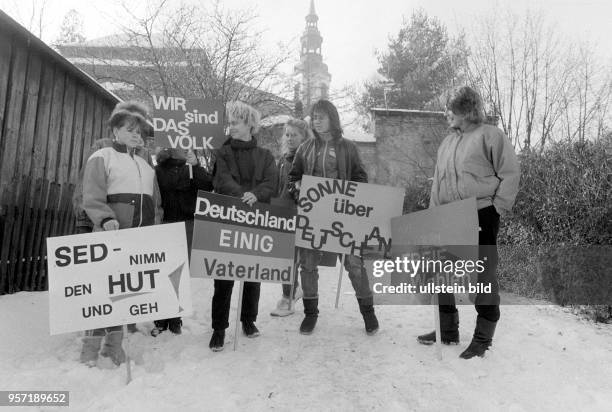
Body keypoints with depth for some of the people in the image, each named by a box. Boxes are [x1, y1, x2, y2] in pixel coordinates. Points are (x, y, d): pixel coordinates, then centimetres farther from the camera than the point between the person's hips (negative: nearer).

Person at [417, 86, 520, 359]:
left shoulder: (489, 135, -3)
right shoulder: (447, 142, 17)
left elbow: (511, 174, -6)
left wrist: (497, 208, -10)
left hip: (481, 218, -7)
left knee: (482, 277, 1)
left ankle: (483, 338, 15)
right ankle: (448, 330, 27)